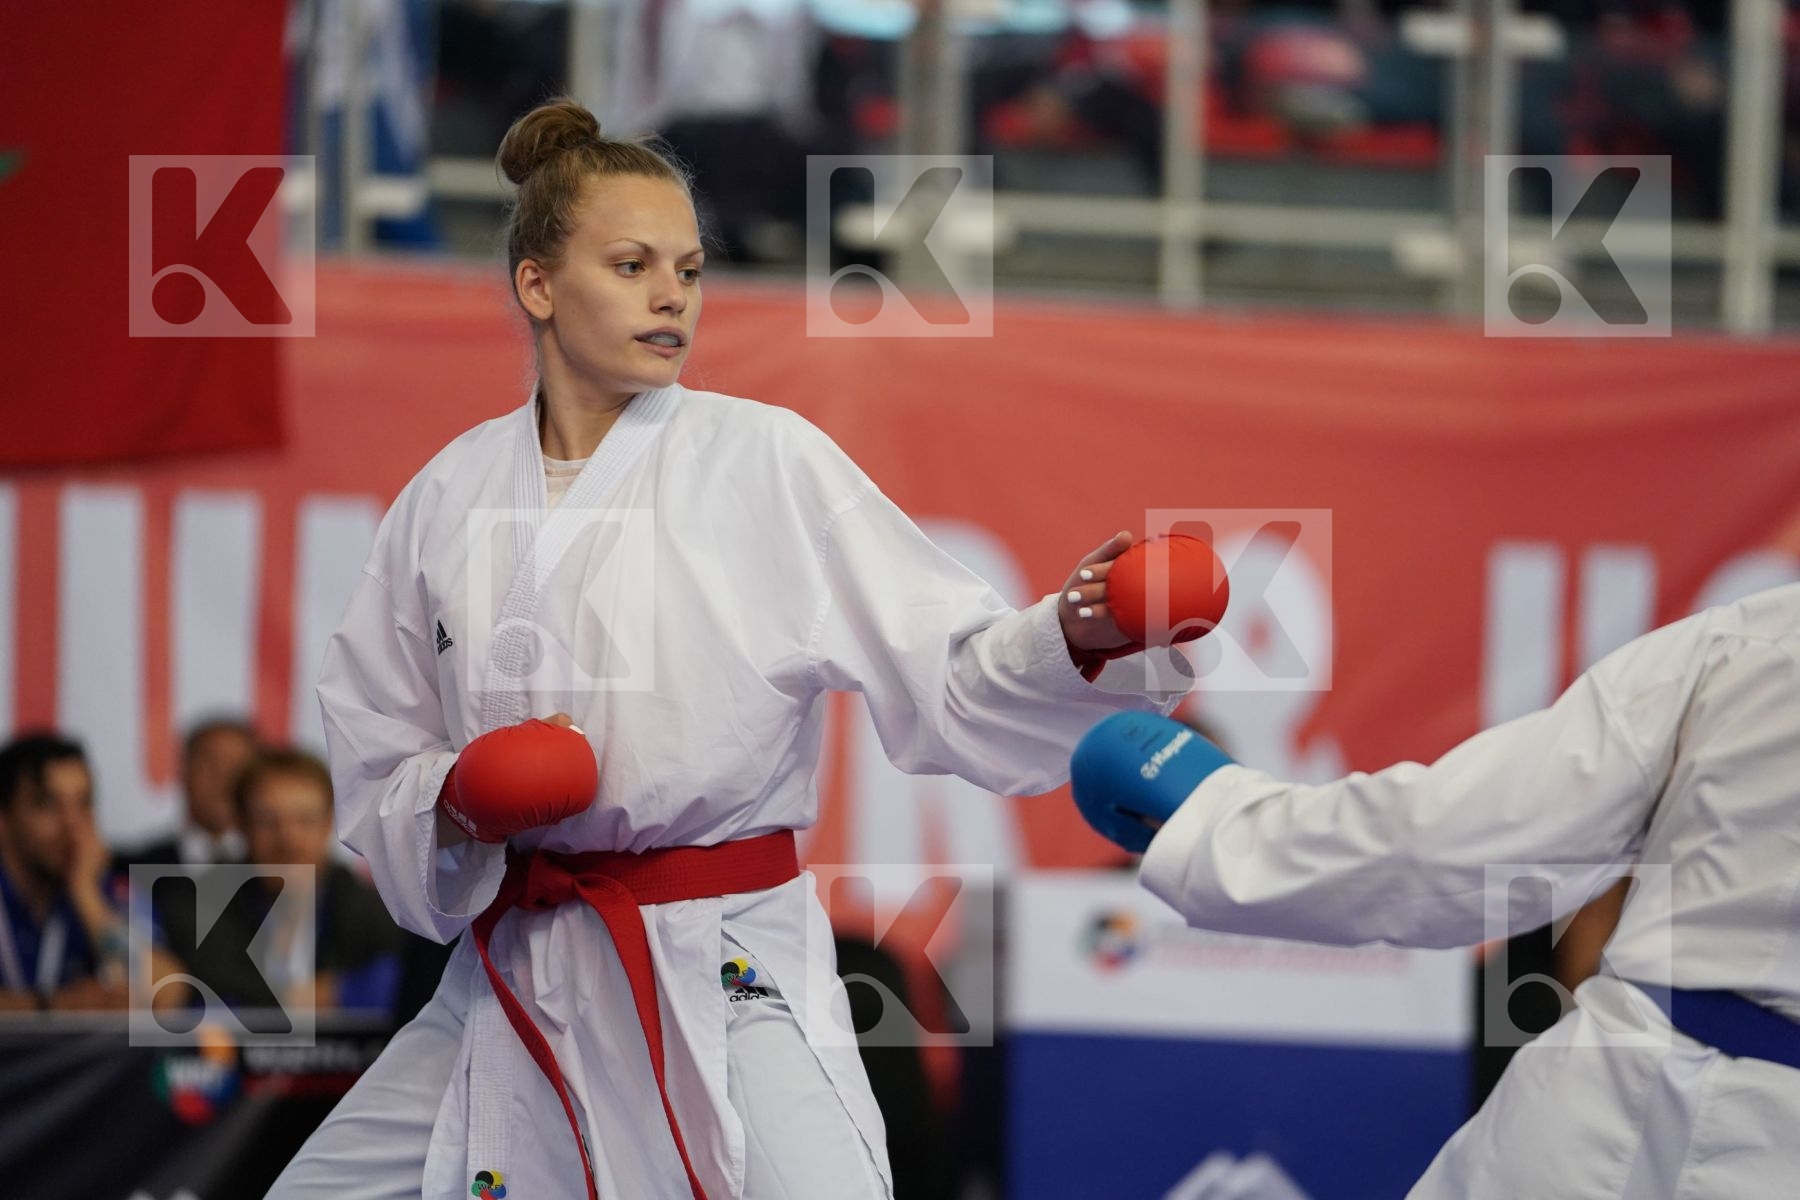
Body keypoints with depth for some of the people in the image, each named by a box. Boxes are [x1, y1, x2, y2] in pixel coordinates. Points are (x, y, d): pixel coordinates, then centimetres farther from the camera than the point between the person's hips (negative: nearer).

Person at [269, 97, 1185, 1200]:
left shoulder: (766, 464, -4)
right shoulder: (452, 498, 5)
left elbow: (946, 680, -8)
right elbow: (375, 759, 13)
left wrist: (1072, 640, -26)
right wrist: (454, 805, -8)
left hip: (726, 978, -4)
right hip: (517, 975, 4)